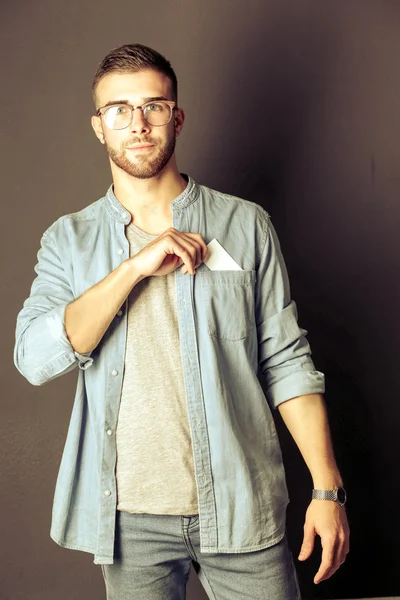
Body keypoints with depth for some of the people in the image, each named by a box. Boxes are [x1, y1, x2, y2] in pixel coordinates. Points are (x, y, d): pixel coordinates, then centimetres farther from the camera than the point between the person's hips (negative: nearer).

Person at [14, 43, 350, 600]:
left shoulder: (246, 225, 1)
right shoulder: (68, 240, 3)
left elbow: (287, 361, 0)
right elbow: (34, 359, -11)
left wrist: (328, 487, -6)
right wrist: (134, 267, -17)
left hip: (241, 507, 0)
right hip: (129, 517, 1)